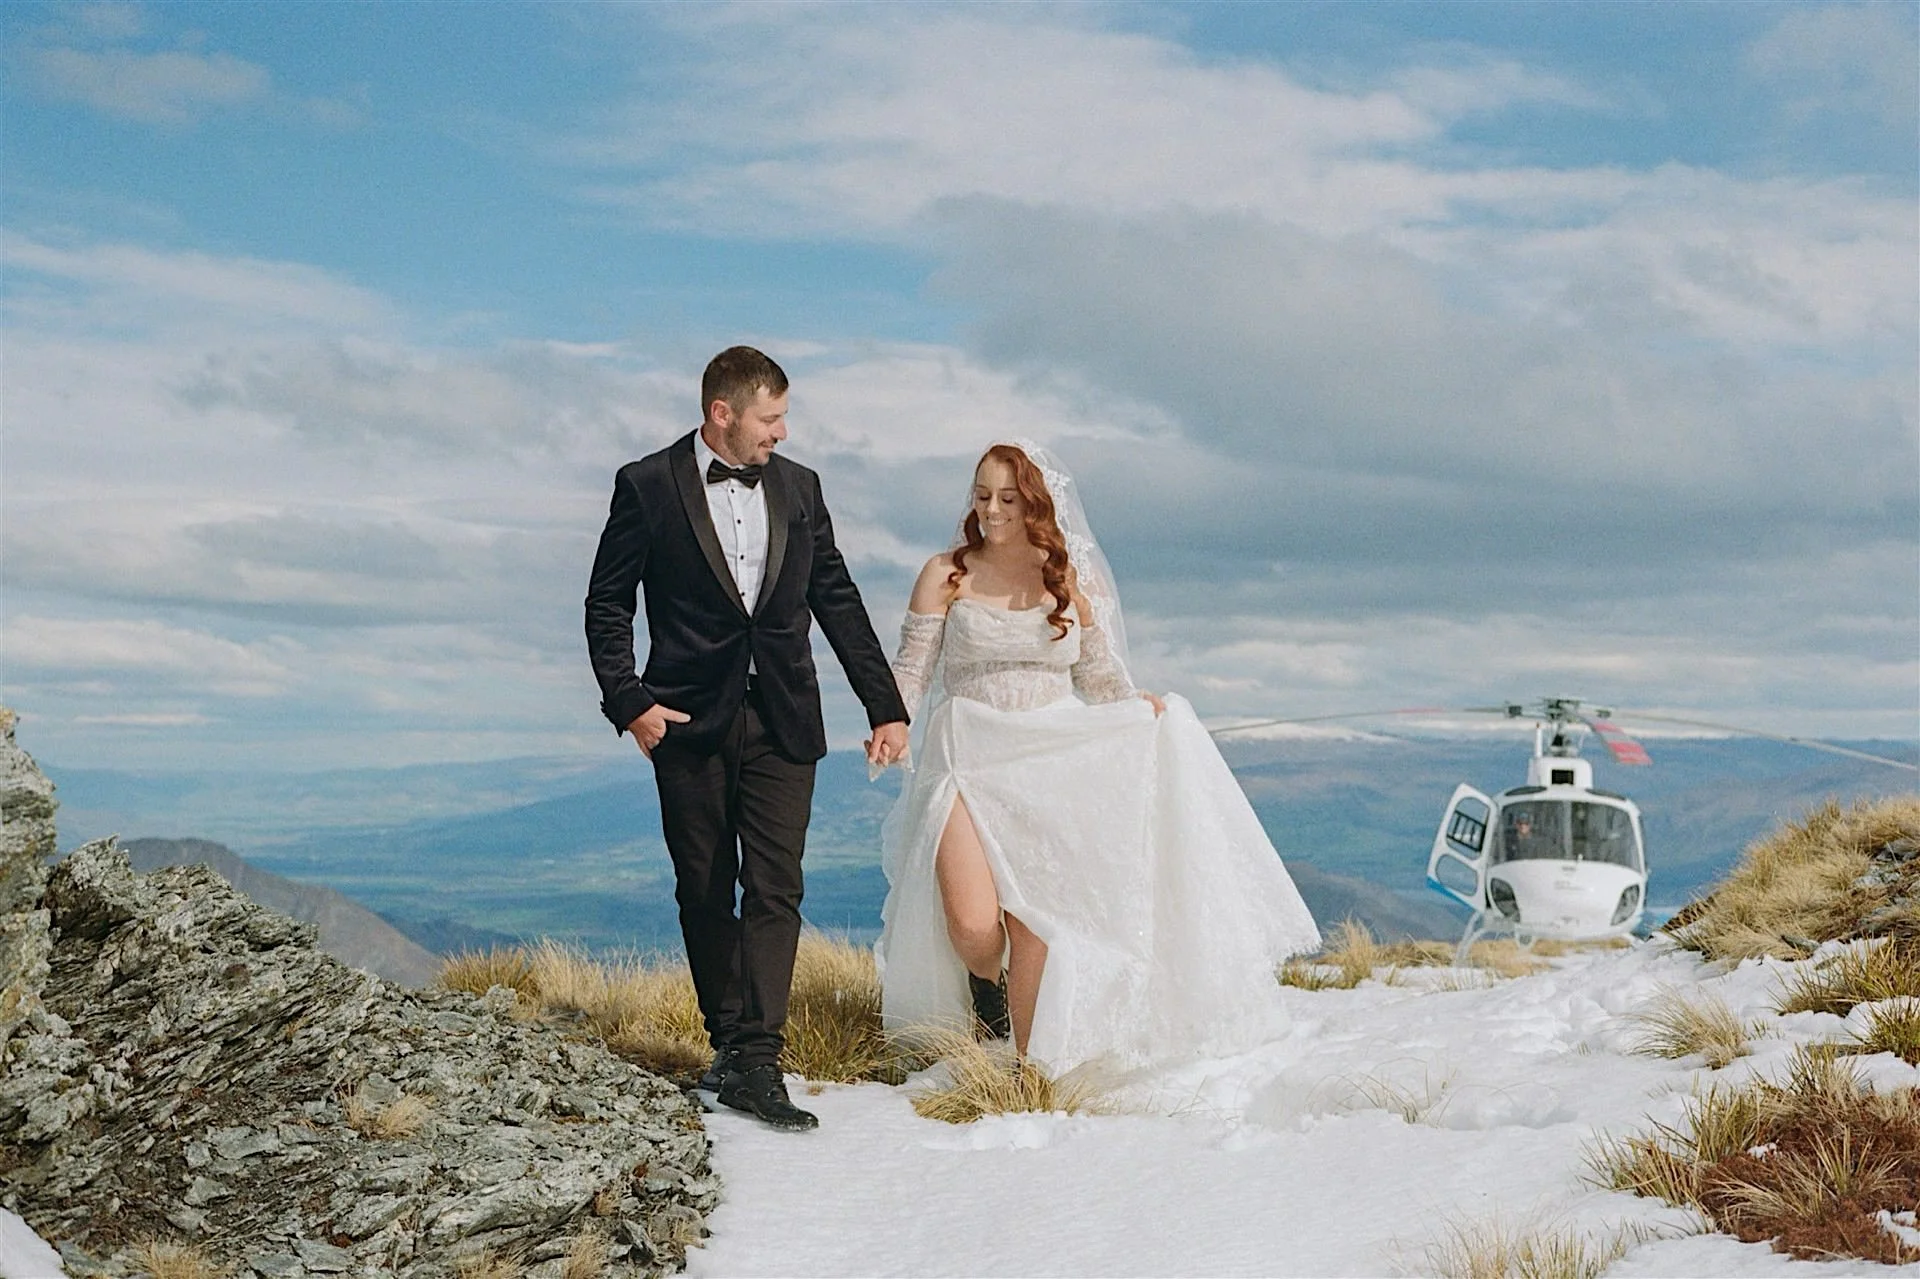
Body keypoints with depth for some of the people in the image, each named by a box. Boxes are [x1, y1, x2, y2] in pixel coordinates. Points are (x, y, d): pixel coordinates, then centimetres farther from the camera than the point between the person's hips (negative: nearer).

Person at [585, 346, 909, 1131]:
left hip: (781, 721, 2)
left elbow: (838, 602, 12)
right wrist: (628, 701, -10)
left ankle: (754, 1062, -8)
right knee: (705, 891, 7)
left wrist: (885, 707, 11)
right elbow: (607, 604, 1)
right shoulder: (648, 486, -1)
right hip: (690, 720, -2)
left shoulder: (799, 487, 9)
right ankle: (729, 1044, 20)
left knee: (775, 889, -7)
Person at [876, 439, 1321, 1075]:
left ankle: (1032, 1065, 9)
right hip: (965, 761, -1)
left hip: (1048, 767, 1)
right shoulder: (947, 576, 2)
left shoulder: (1072, 581, 7)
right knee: (972, 927, -15)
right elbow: (910, 671, 1)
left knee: (1032, 921, -7)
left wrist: (1147, 711, -5)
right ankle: (983, 984, 22)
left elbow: (1101, 679, 13)